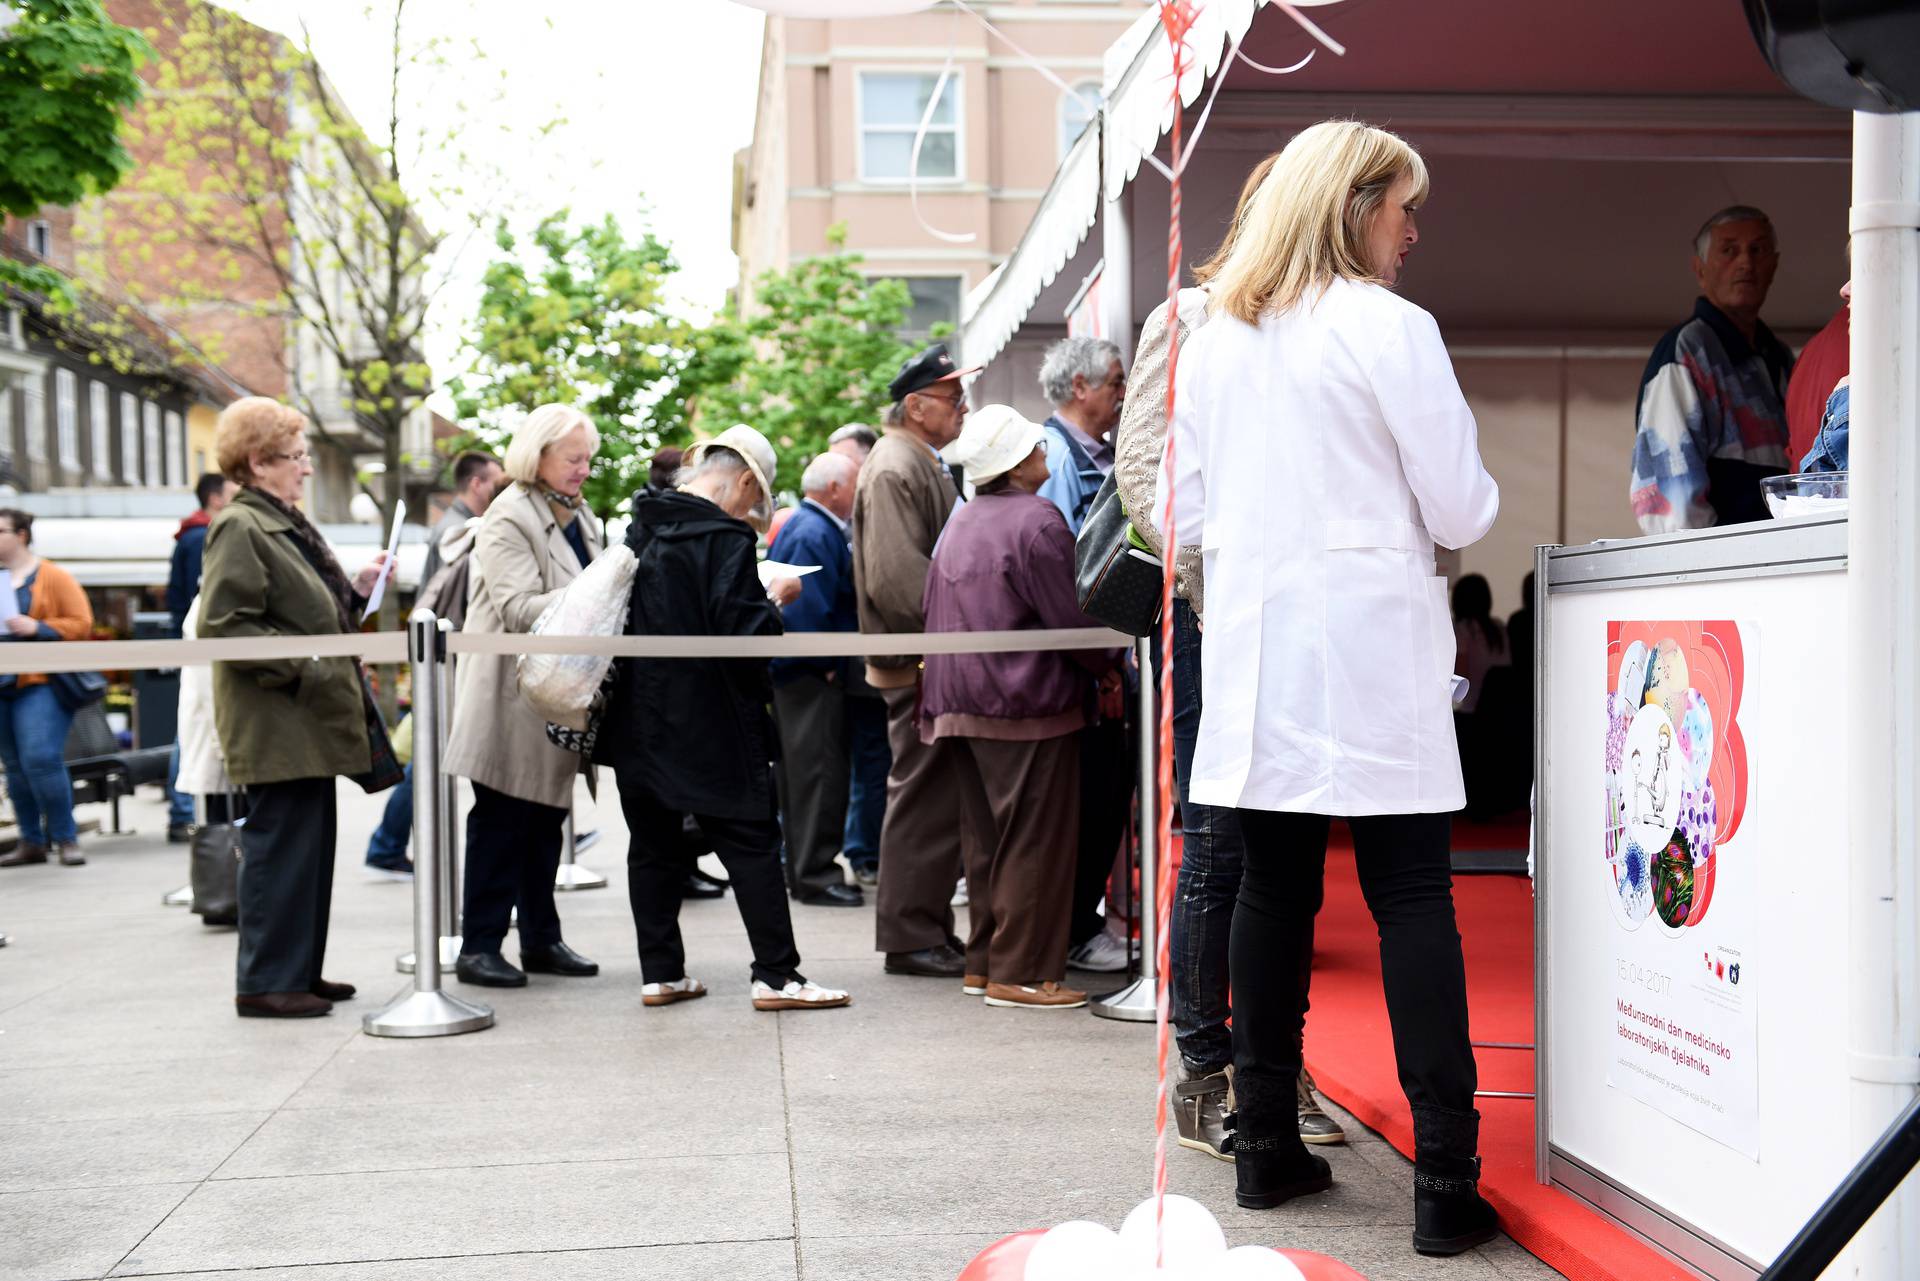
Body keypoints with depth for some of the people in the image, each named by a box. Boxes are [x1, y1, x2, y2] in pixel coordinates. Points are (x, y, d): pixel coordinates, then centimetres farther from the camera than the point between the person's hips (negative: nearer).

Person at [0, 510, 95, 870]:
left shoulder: (53, 577, -1)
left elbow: (81, 624, -5)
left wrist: (37, 627, -17)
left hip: (41, 682, -6)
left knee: (41, 759, -15)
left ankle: (65, 838, -4)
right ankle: (31, 842, 15)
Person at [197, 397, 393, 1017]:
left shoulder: (289, 523, 18)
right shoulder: (239, 529, -11)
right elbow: (224, 624, -19)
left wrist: (357, 589, 10)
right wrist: (301, 668, -21)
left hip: (310, 720, 10)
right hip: (275, 726, -10)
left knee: (313, 843, 13)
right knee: (280, 845, -6)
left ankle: (300, 970, 21)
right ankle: (265, 983, 1)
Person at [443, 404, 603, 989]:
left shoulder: (579, 518, 16)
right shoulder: (508, 519, -11)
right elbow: (519, 610, -21)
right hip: (511, 699, -8)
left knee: (547, 819, 13)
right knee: (500, 821, -3)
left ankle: (541, 940, 21)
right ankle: (479, 945, 4)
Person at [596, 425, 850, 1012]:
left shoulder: (642, 528, 8)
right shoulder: (725, 537, -15)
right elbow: (741, 632, -20)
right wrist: (775, 599, -2)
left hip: (639, 718, 7)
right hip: (707, 724, -7)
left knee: (651, 843, 12)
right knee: (751, 842, 1)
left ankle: (660, 972, 15)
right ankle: (776, 975, 1)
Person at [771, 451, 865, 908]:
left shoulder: (805, 525, 16)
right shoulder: (816, 535, -18)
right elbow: (809, 609, -24)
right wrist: (829, 664, -15)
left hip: (795, 670, 11)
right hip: (813, 675, -11)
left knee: (798, 772, 15)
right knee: (818, 772, -6)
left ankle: (805, 869, 24)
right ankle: (815, 875, -2)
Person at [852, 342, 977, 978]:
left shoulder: (923, 465, 19)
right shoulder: (894, 468, -15)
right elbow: (896, 578, -25)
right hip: (919, 663, -10)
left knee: (937, 800, 14)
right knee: (924, 800, -4)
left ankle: (929, 927, 22)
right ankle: (910, 937, 3)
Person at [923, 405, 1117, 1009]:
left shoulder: (957, 524, 13)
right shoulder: (1037, 521, -13)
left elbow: (937, 616, 16)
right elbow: (1069, 618, -14)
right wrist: (1108, 664, 2)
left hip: (962, 704, 9)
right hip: (1027, 707, -9)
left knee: (985, 838, 15)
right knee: (1035, 841, -2)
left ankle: (983, 963, 21)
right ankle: (1021, 973, 0)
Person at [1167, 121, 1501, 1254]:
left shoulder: (1213, 340, 11)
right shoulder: (1392, 330, -7)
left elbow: (1186, 513, 15)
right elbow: (1460, 512, -6)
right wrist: (1468, 476, 15)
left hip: (1255, 649, 6)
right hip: (1371, 647, -5)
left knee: (1274, 889, 11)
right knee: (1412, 901, -2)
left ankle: (1268, 1147, 17)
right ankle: (1446, 1181, -1)